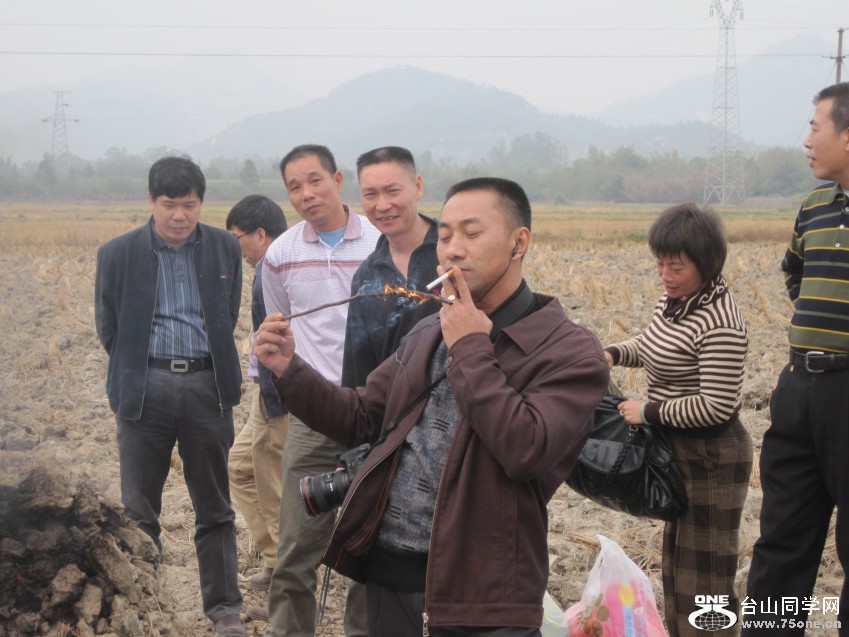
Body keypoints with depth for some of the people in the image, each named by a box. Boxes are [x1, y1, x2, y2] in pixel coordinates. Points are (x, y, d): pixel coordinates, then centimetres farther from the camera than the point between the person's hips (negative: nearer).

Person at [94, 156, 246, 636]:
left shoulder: (225, 248, 4)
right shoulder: (119, 253, 0)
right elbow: (108, 327, 8)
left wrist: (224, 374, 10)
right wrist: (133, 375, 9)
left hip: (207, 385, 1)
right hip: (145, 388, -1)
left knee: (215, 508, 9)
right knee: (138, 511, 5)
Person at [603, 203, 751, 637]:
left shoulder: (720, 323, -24)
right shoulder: (673, 301, 3)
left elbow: (717, 407, -26)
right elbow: (649, 347, 22)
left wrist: (649, 412, -17)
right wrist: (613, 354, 2)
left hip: (712, 458, -10)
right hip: (680, 452, 10)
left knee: (704, 575, -1)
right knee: (677, 565, 20)